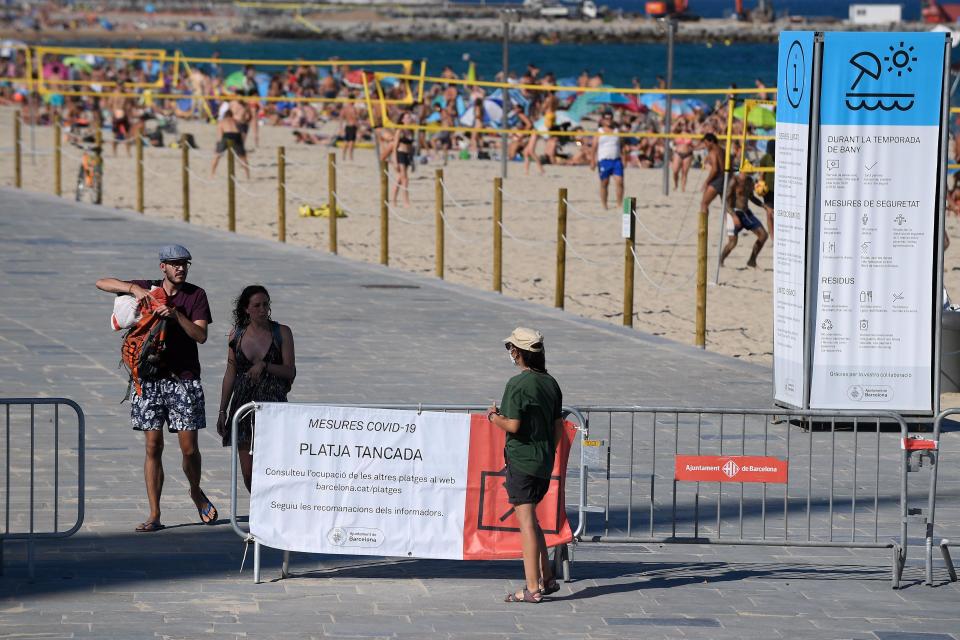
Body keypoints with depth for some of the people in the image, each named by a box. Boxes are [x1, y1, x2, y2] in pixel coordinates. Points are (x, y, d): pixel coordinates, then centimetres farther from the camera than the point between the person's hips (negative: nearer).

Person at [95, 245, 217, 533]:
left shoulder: (196, 295, 3)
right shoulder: (148, 289, 7)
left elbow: (201, 335, -8)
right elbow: (102, 283, 4)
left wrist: (177, 315, -23)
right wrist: (134, 289, -11)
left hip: (184, 380, -1)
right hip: (150, 379, 1)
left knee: (189, 448, -1)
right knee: (153, 447, -1)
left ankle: (196, 493, 28)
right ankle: (154, 515, 2)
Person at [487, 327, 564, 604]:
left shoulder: (517, 384, -16)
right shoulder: (550, 383, 9)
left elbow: (513, 425, -21)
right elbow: (558, 425, 13)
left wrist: (494, 417, -2)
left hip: (522, 461, -8)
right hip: (545, 462, 8)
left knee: (526, 523, -6)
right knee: (531, 520, 20)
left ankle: (532, 588, -7)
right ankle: (546, 579, 21)